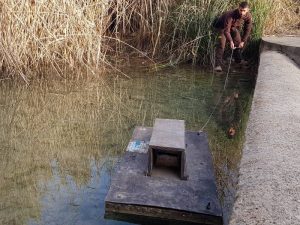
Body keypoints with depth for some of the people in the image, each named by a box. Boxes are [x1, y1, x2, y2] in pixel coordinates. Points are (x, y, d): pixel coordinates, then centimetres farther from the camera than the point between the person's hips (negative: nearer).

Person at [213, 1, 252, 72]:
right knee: (221, 43, -23)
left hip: (234, 27, 6)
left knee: (238, 42, 11)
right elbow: (226, 30, -40)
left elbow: (247, 29, -11)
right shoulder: (230, 15, -41)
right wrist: (231, 41, -52)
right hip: (222, 26, -6)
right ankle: (218, 64, -26)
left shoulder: (248, 16, -24)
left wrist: (243, 41, -14)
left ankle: (238, 60, 36)